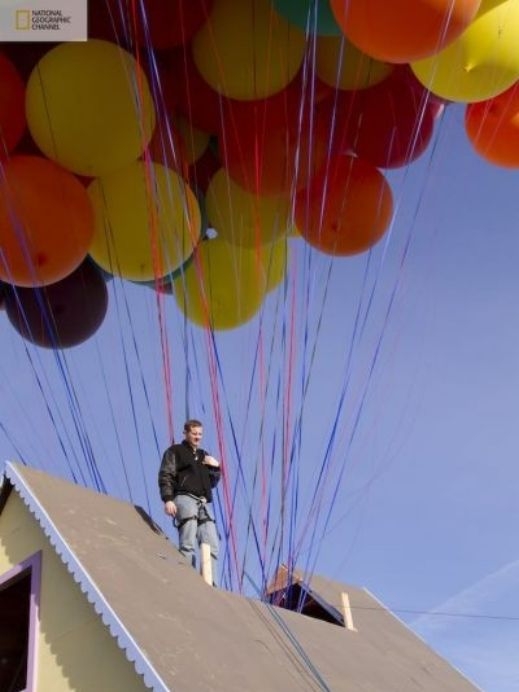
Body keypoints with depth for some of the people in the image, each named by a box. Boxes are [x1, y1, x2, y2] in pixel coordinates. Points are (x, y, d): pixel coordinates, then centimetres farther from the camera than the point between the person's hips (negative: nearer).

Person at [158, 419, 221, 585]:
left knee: (212, 545, -4)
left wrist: (215, 468, 9)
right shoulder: (175, 451, 10)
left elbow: (212, 483, 28)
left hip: (204, 503, 6)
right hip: (185, 499, -6)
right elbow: (165, 476, -2)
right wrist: (168, 499, -15)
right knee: (188, 545, -14)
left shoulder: (204, 456, 28)